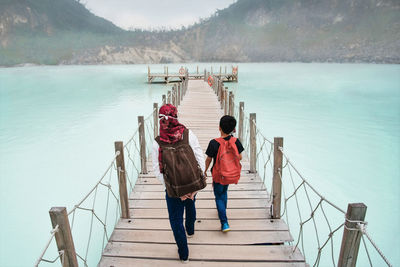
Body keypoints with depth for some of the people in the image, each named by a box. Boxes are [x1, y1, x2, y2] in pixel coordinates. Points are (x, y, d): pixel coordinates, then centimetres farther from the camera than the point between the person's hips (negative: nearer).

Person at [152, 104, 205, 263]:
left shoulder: (157, 142, -15)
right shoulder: (188, 134, -14)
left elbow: (157, 169, -14)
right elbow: (200, 159, -13)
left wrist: (171, 187, -9)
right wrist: (198, 183, -7)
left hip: (173, 189, -2)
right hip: (193, 184, 3)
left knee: (176, 220, 17)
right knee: (190, 206, 33)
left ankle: (184, 255, 31)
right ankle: (190, 230, 60)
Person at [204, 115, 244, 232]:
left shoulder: (214, 143, -23)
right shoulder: (236, 141, -14)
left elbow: (208, 159, -12)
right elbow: (239, 158, -2)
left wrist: (205, 171, 6)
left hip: (219, 175, -4)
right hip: (231, 174, 4)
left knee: (219, 196, 13)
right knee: (224, 192, 30)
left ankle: (224, 223, 6)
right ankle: (223, 210, 50)